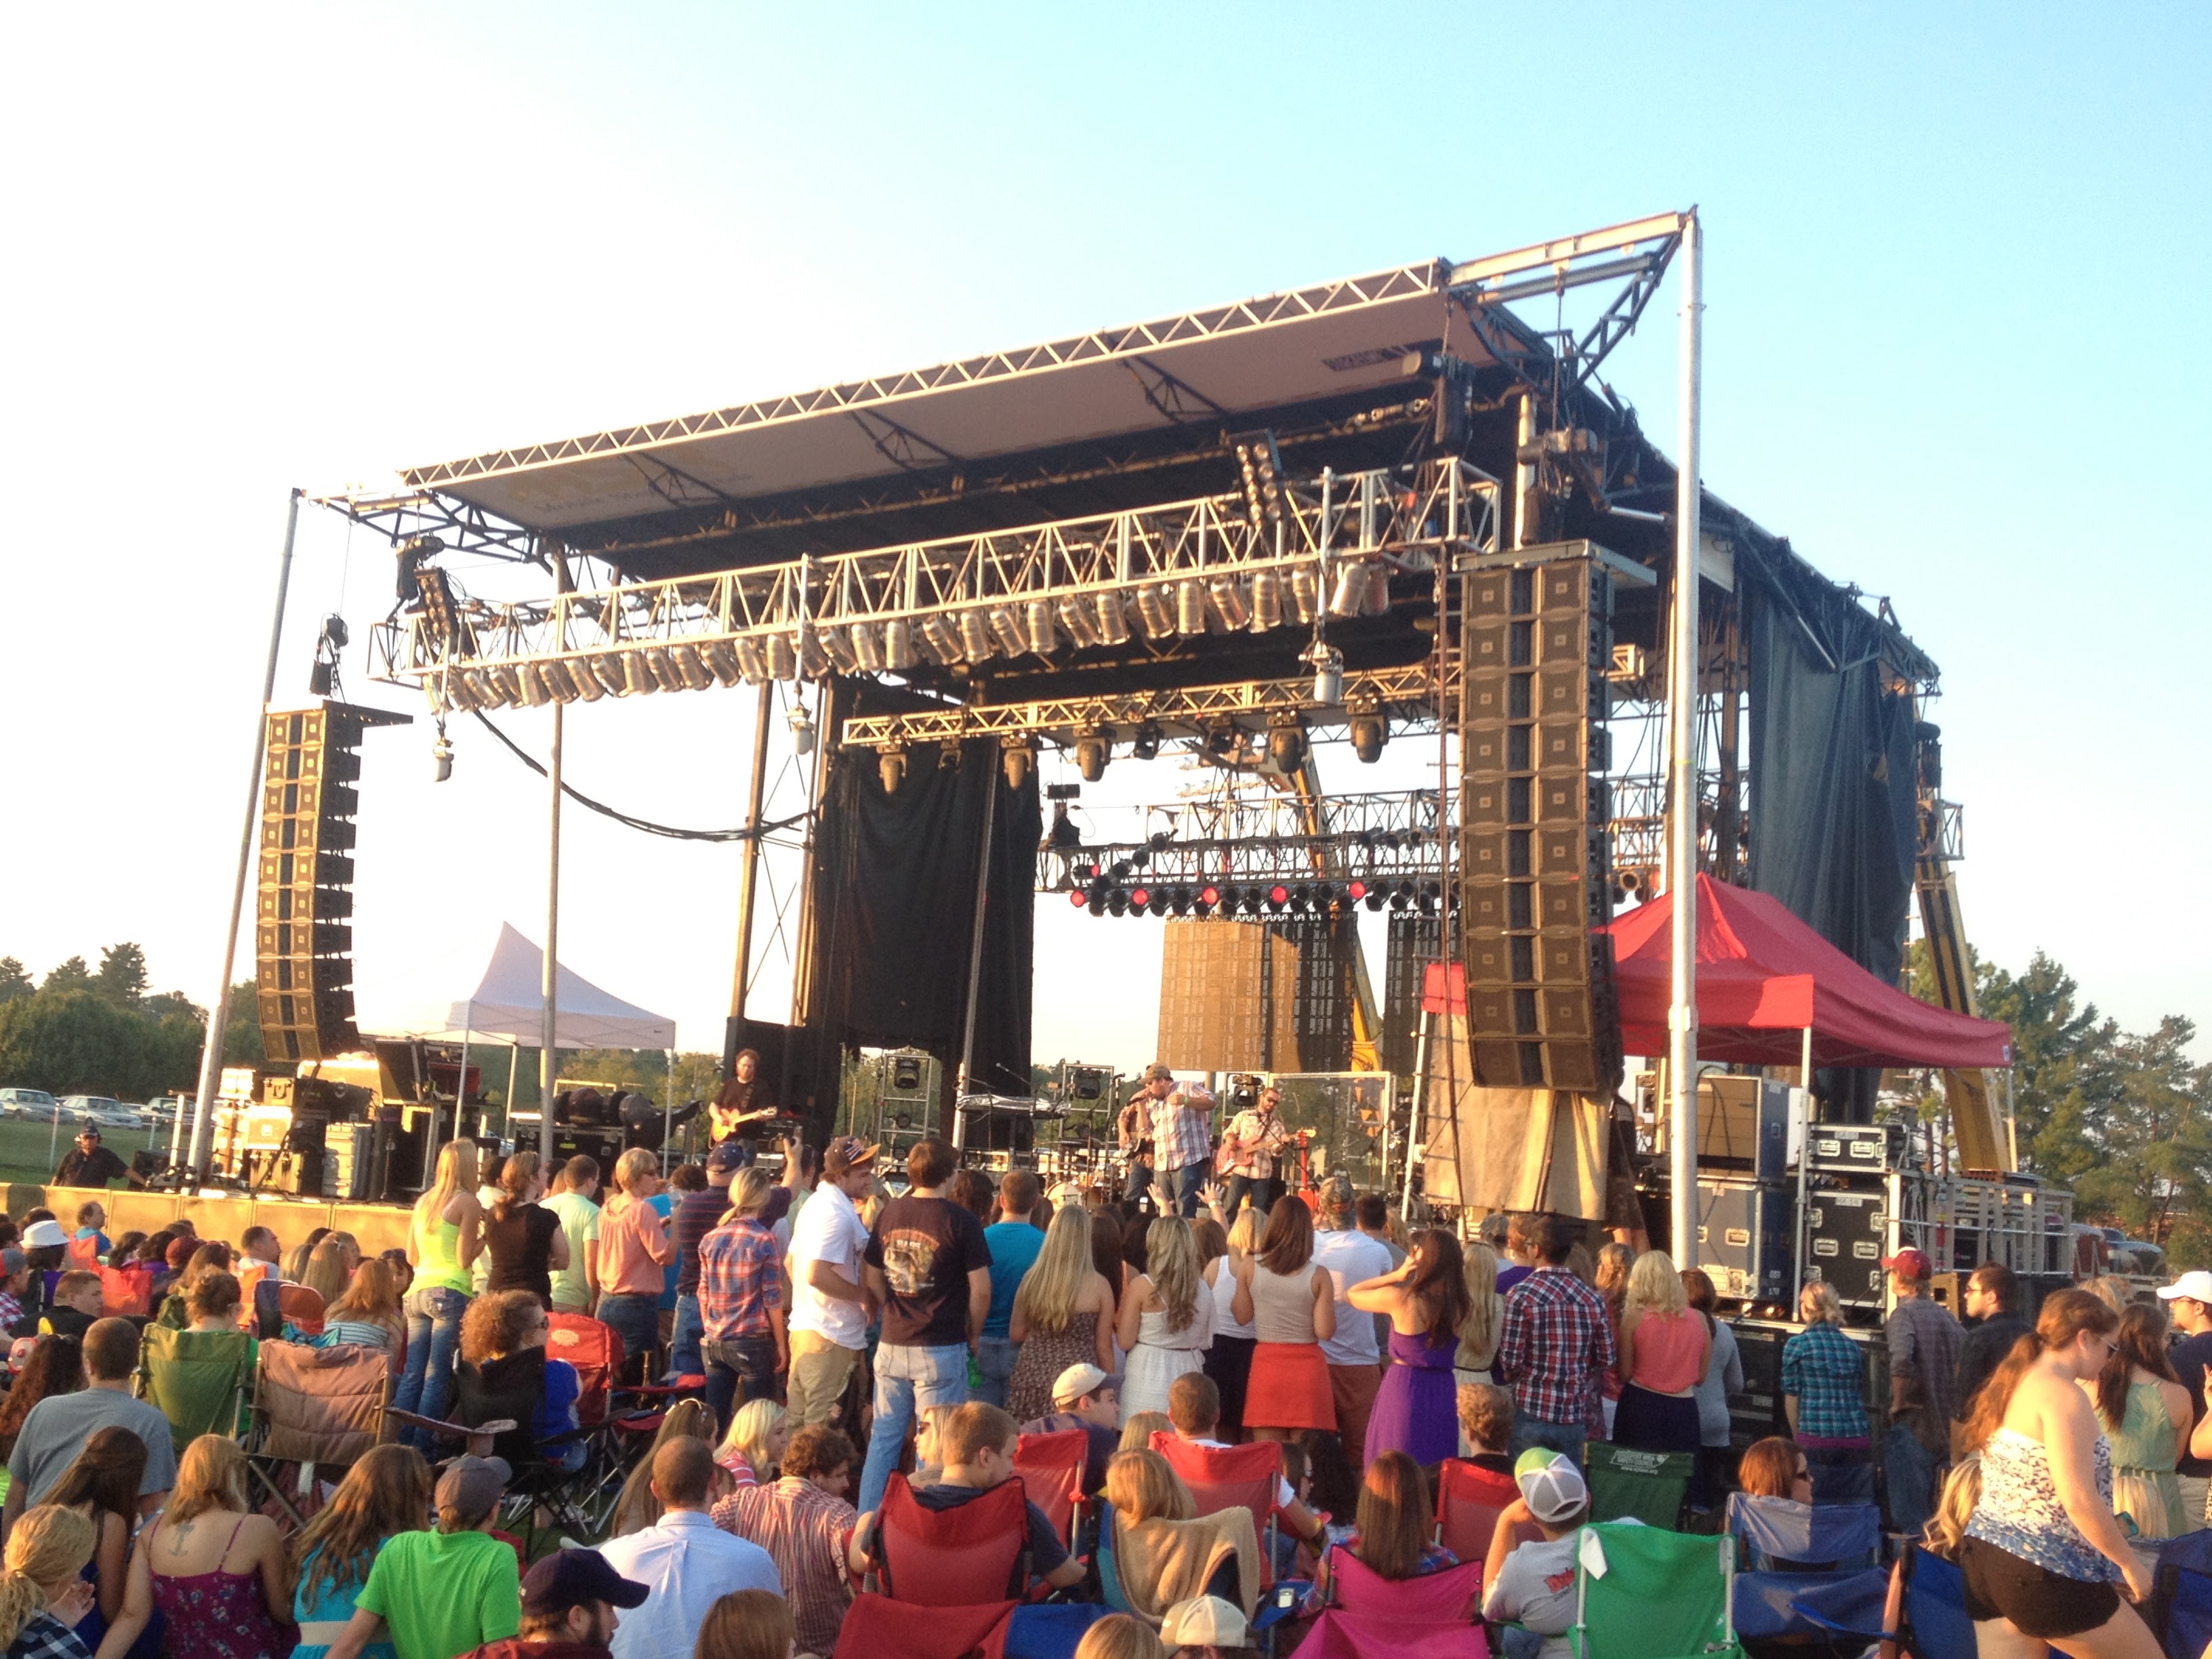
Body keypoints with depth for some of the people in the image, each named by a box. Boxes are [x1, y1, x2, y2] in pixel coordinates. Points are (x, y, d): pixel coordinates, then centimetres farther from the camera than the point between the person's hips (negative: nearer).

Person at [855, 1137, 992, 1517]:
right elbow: (981, 1290, -11)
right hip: (941, 1349, -4)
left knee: (884, 1436, 14)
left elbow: (874, 1281, 10)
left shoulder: (889, 1214, 3)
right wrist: (973, 1335, 4)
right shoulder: (960, 1221, -11)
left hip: (892, 1345, 5)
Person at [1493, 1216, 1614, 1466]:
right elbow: (1606, 1359, 7)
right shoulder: (1593, 1299, 2)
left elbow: (1511, 1361, -11)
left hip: (1532, 1411, -3)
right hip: (1575, 1417, 3)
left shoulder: (1521, 1295, -10)